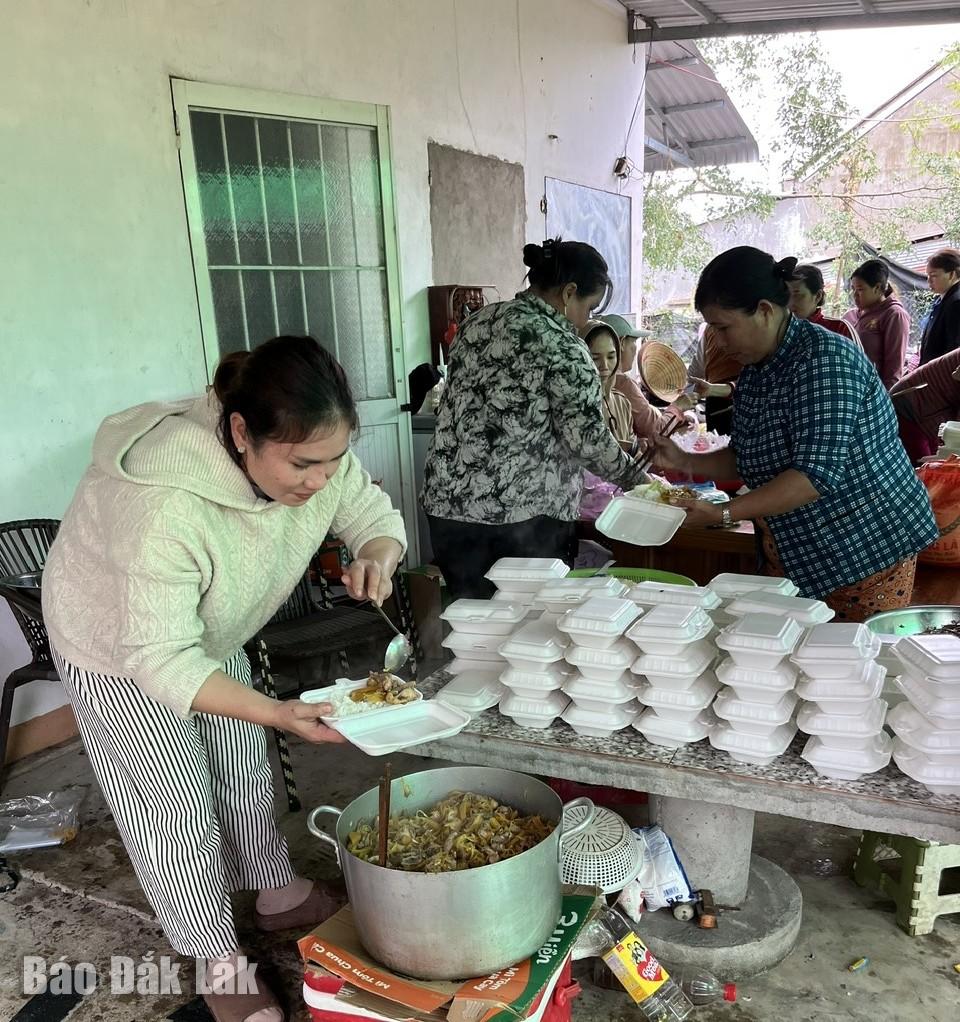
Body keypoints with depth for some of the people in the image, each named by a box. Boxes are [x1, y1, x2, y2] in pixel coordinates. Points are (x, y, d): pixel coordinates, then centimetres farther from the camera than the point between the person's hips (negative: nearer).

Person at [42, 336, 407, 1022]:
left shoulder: (316, 455, -27)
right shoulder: (164, 502, -45)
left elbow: (375, 514, -10)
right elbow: (160, 658, -39)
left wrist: (378, 556, -34)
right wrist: (277, 712, -47)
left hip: (210, 635, 6)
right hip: (119, 648, -5)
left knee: (245, 768, 19)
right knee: (178, 807, 5)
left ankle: (279, 895, 42)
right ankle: (220, 962, 26)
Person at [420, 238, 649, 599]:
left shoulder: (477, 322, 10)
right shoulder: (560, 344, -11)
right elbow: (588, 439, -12)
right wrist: (636, 478, 4)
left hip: (446, 505, 7)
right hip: (523, 516, -7)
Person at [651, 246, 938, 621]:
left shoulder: (824, 357, -20)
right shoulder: (753, 373, 6)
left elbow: (817, 473, -28)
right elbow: (744, 458, 14)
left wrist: (723, 513, -30)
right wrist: (684, 461, -2)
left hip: (865, 547, -7)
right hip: (792, 556, 8)